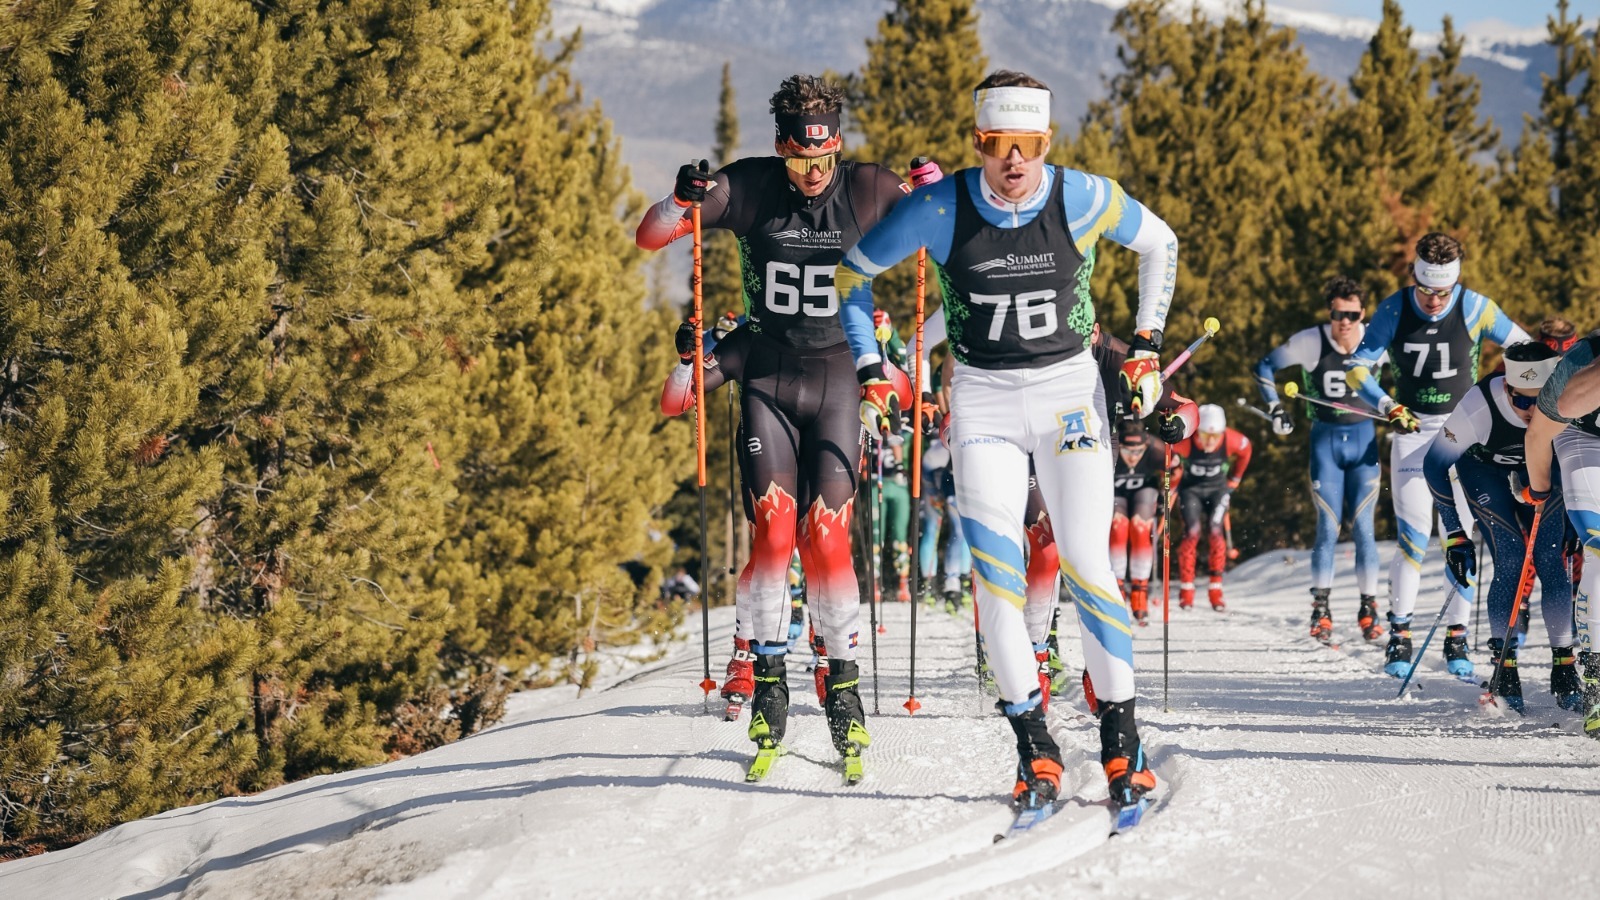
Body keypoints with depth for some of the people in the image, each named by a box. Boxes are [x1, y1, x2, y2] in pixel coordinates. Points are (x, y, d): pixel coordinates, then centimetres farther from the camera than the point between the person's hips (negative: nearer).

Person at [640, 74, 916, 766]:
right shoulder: (748, 187, -6)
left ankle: (843, 677, 3)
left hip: (837, 378, 0)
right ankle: (764, 671, 3)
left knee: (827, 533, -8)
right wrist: (682, 200, -25)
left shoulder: (866, 189, -6)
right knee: (773, 527, -10)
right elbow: (648, 238, -3)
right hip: (767, 377, 0)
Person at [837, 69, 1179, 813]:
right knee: (996, 569, -8)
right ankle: (1034, 746, -1)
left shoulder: (1082, 198, -13)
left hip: (1069, 389, 0)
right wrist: (870, 370, -3)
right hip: (983, 397, 0)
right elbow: (852, 274, 1)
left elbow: (1160, 245, 7)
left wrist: (1146, 348, 4)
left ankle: (1122, 737, 4)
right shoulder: (939, 209, -13)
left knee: (1086, 567, -6)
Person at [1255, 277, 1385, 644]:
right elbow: (1265, 367, 2)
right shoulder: (1311, 342, -12)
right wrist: (1275, 409, -3)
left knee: (1362, 528, -4)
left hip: (1363, 439, 0)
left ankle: (1368, 610, 4)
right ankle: (1321, 610, 4)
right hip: (1325, 440, 0)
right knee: (1328, 528, -4)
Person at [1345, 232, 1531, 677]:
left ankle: (1456, 635, 7)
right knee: (1414, 532, -11)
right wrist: (1389, 407, -24)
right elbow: (1357, 367, -8)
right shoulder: (1394, 310, -10)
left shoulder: (1474, 308, -11)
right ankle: (1399, 634, -6)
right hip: (1412, 428, -1)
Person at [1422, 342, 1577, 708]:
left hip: (1542, 468, 2)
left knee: (1553, 564, -11)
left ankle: (1564, 668, -1)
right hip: (1485, 468, -2)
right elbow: (1436, 465, -21)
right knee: (1511, 565, -14)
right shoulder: (1480, 408, -38)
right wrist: (1454, 535, -18)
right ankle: (1505, 669, -3)